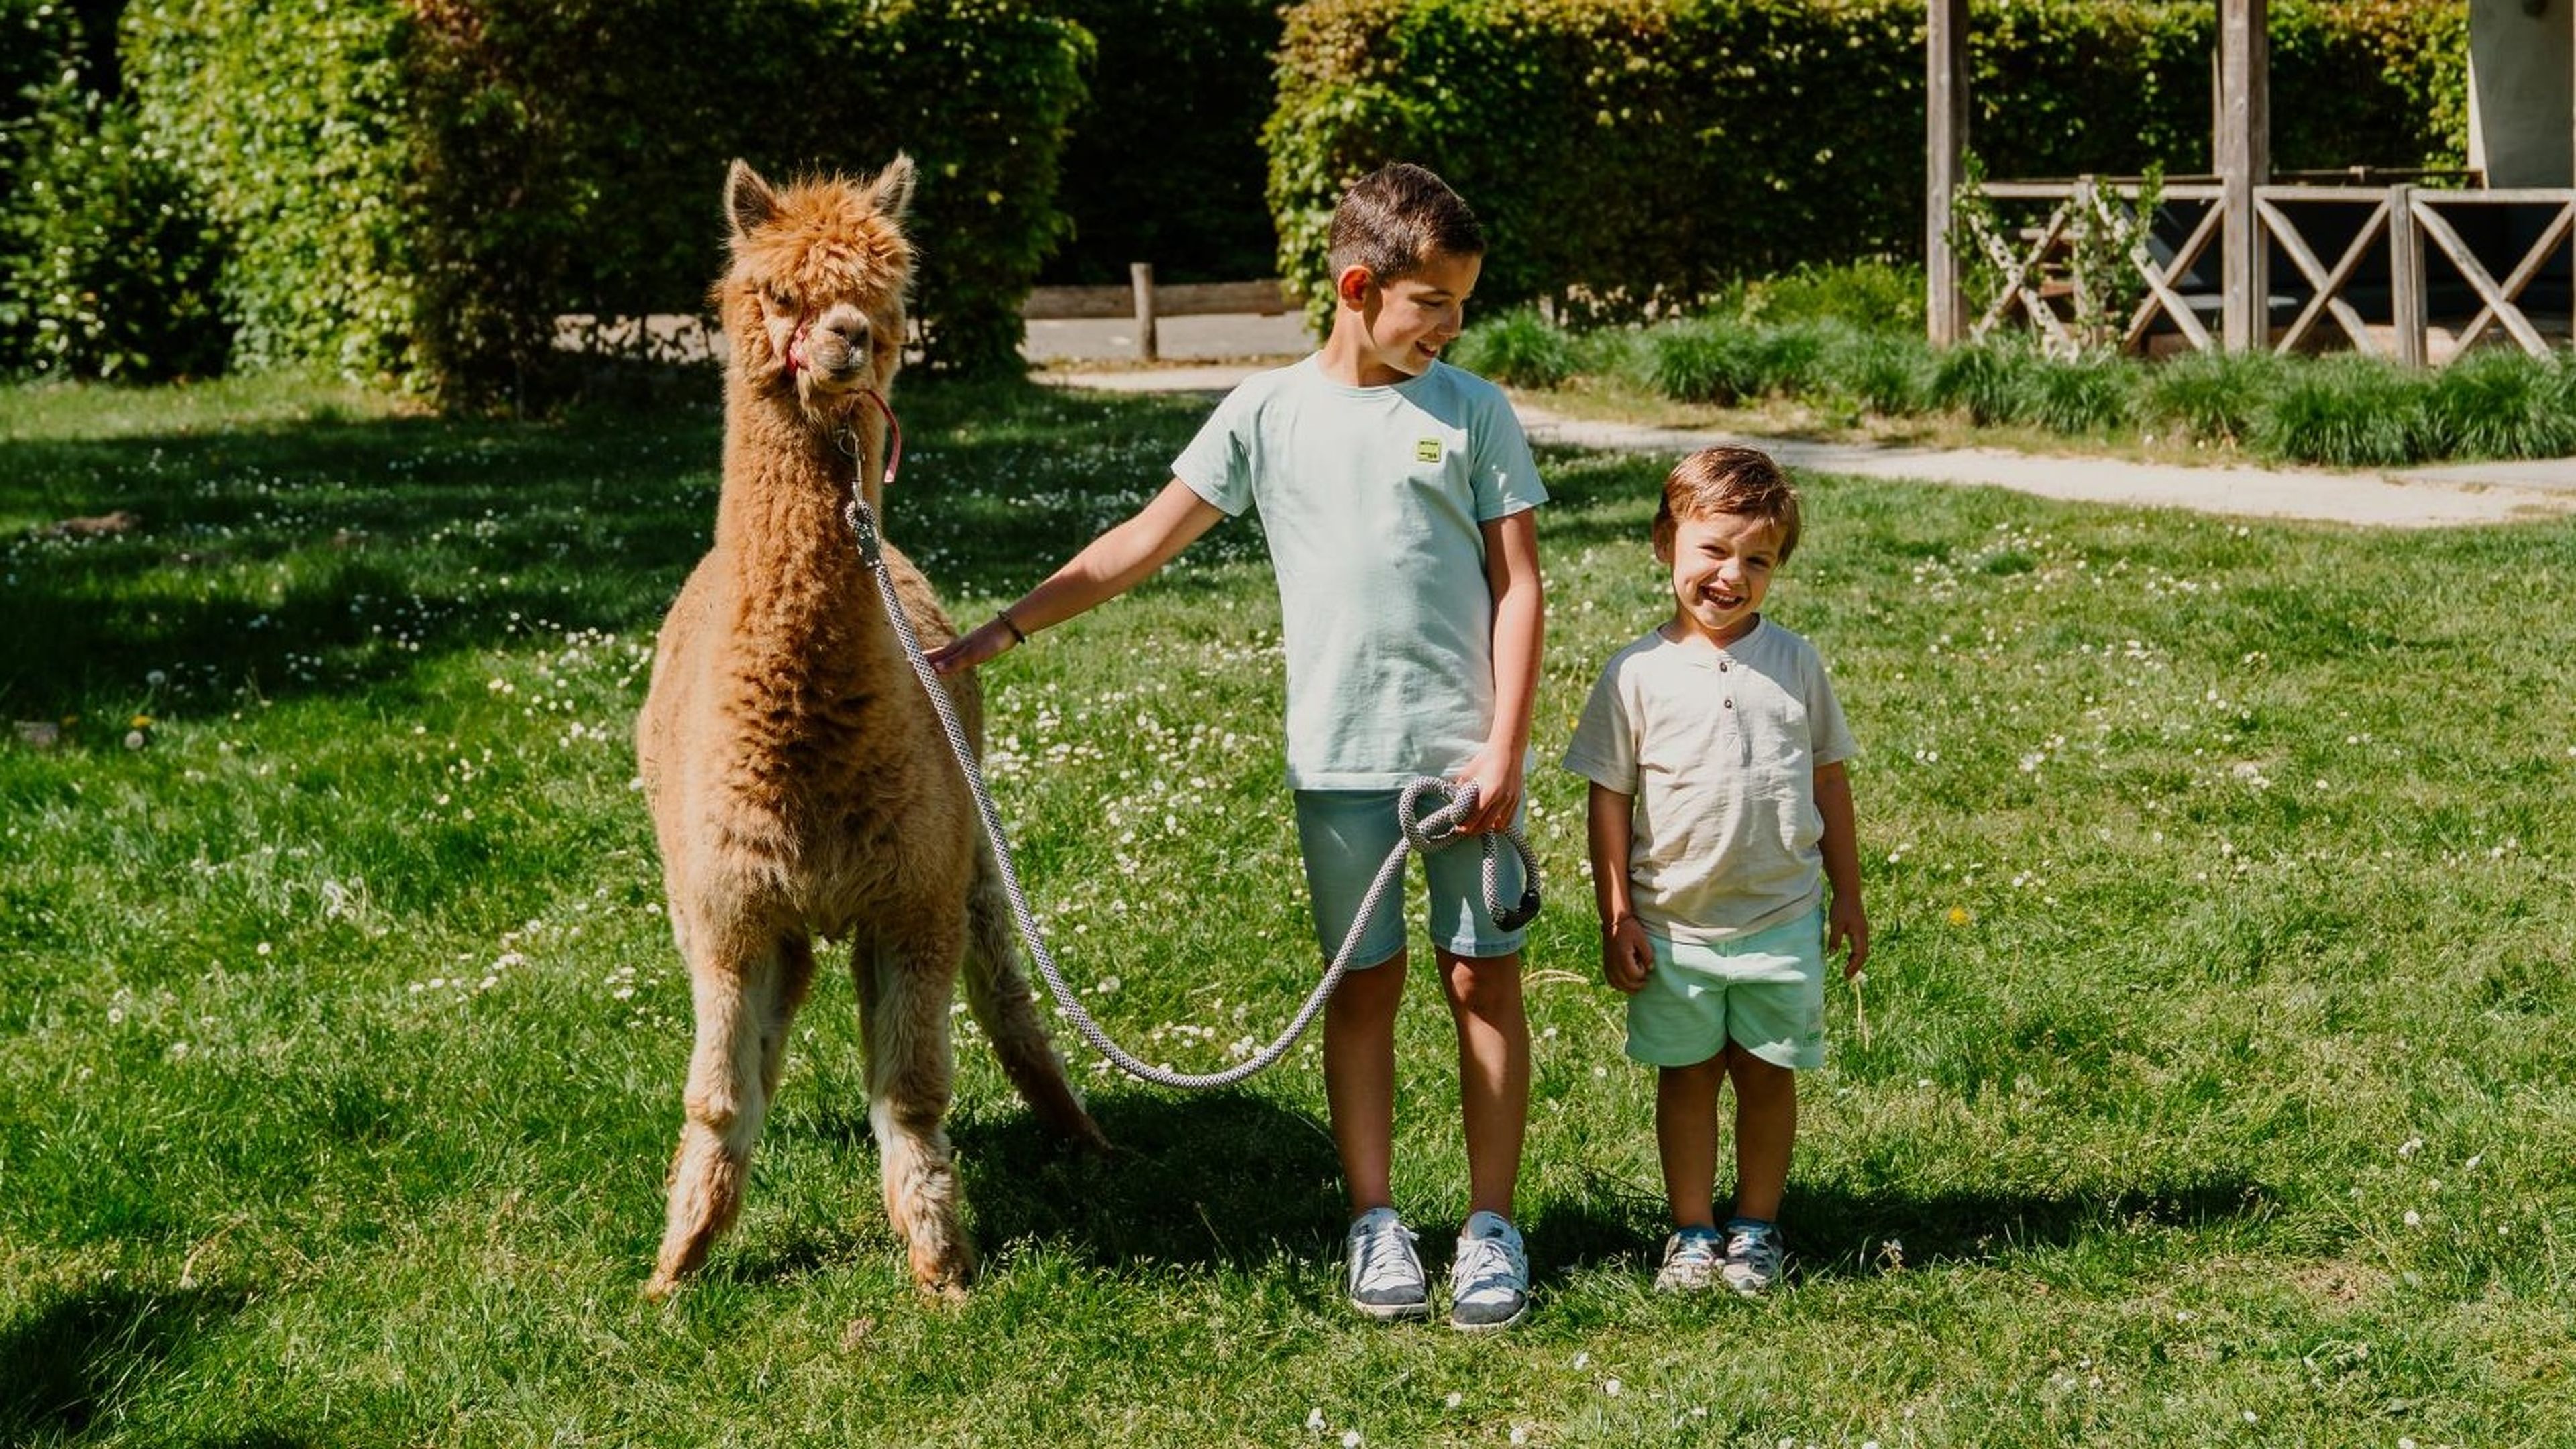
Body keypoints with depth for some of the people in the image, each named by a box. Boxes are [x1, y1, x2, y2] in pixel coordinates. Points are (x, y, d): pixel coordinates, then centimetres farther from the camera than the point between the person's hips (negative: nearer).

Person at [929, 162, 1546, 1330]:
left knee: (1484, 977, 2)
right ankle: (1374, 1226, 13)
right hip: (1338, 755, 1)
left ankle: (1492, 1230, 9)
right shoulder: (1267, 413, 2)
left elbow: (1517, 584, 0)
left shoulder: (1474, 412, 0)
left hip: (1465, 749, -1)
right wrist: (1001, 632, 2)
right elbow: (1146, 542, 5)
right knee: (1363, 984, 7)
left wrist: (1504, 748, -8)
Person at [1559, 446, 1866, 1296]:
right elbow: (1609, 801, -3)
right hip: (1674, 927, -1)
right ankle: (1692, 1231, 21)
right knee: (1687, 1076, 9)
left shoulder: (1795, 664, 0)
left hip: (1781, 919, 1)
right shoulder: (1638, 675, -6)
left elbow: (1828, 779, 8)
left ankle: (1756, 1228, 23)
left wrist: (1846, 896, 10)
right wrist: (1617, 918, -5)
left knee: (1768, 1074, 9)